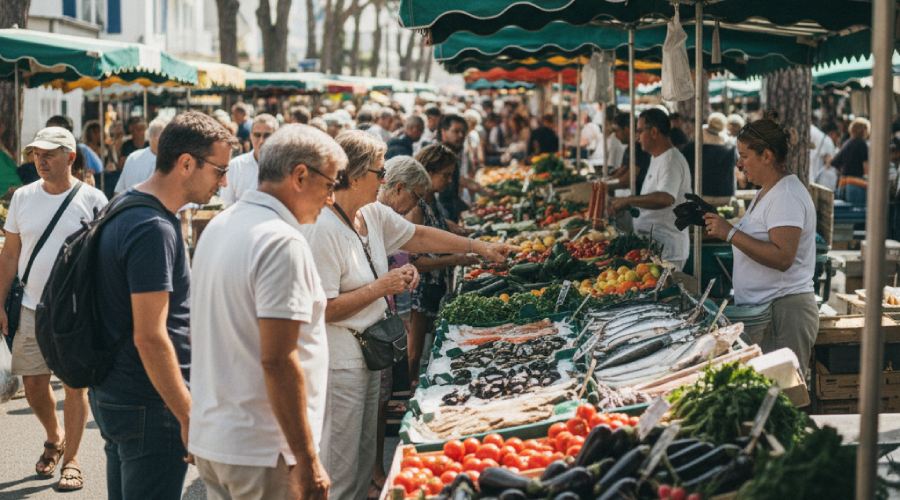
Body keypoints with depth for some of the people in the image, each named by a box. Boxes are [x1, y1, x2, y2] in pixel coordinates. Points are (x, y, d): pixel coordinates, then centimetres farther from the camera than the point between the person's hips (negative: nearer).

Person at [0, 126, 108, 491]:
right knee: (33, 382, 9)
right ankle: (54, 438, 36)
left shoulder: (92, 200, -6)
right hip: (31, 308, 4)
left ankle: (71, 460, 13)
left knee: (75, 383, 1)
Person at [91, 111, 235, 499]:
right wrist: (189, 416, -20)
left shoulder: (124, 206, 9)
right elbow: (149, 337, -25)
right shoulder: (154, 229, -22)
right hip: (147, 406, -10)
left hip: (112, 394, 10)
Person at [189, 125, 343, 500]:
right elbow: (278, 361, -23)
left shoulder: (220, 226, 10)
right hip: (262, 453, -9)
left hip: (208, 439, 9)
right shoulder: (283, 243, -18)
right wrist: (307, 462, -19)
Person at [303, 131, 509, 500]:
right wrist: (381, 287, -20)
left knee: (363, 461, 18)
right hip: (339, 361, -9)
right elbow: (324, 309, -25)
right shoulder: (323, 230, -23)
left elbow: (418, 236, 19)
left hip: (369, 352, 9)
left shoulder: (373, 214, 3)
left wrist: (479, 247, 19)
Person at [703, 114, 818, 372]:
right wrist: (717, 224, 12)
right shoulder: (766, 192, 18)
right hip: (762, 311, 10)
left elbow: (782, 258, -25)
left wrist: (731, 233, -22)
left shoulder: (787, 196, -14)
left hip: (785, 312, -10)